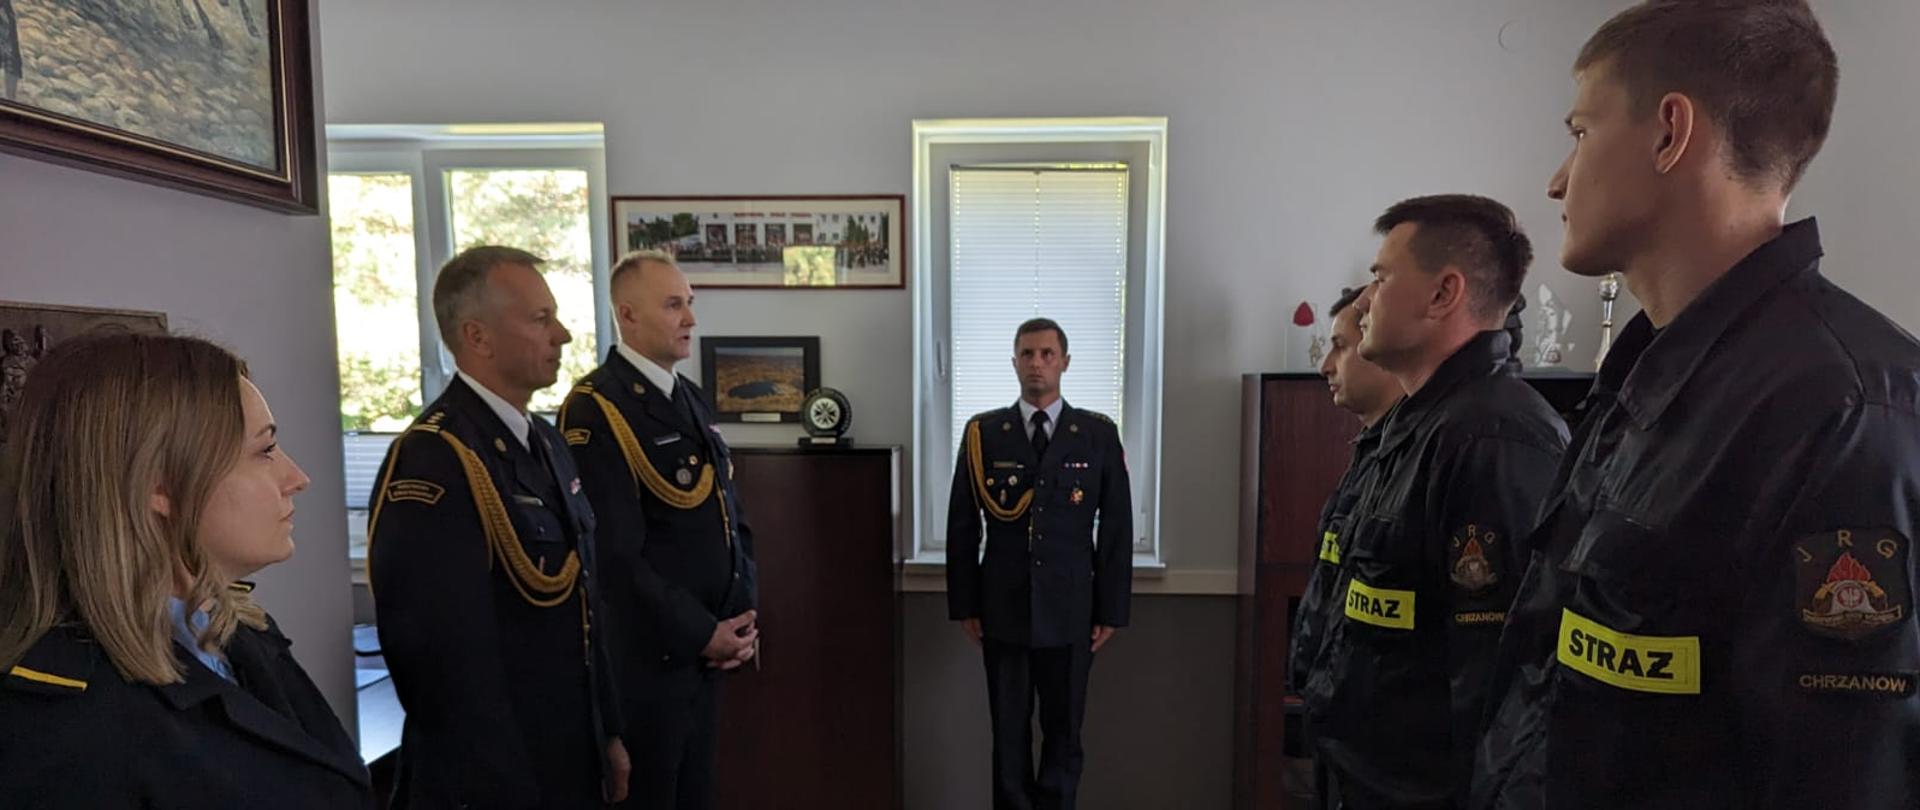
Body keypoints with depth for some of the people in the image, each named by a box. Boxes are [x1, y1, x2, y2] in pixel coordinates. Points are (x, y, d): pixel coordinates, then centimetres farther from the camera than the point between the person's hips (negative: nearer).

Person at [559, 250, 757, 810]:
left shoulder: (691, 399, 9)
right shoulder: (596, 409, -17)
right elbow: (617, 554, -21)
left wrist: (743, 614, 2)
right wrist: (701, 633, -15)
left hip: (709, 648, 8)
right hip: (648, 655, -7)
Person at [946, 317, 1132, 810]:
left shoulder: (1099, 435, 0)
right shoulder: (982, 433, 0)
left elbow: (1117, 528, 0)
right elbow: (962, 527, 2)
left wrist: (1111, 610, -1)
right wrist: (964, 604, 0)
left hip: (1069, 611, 0)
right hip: (1002, 610, 0)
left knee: (1064, 734, 12)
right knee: (1008, 733, 12)